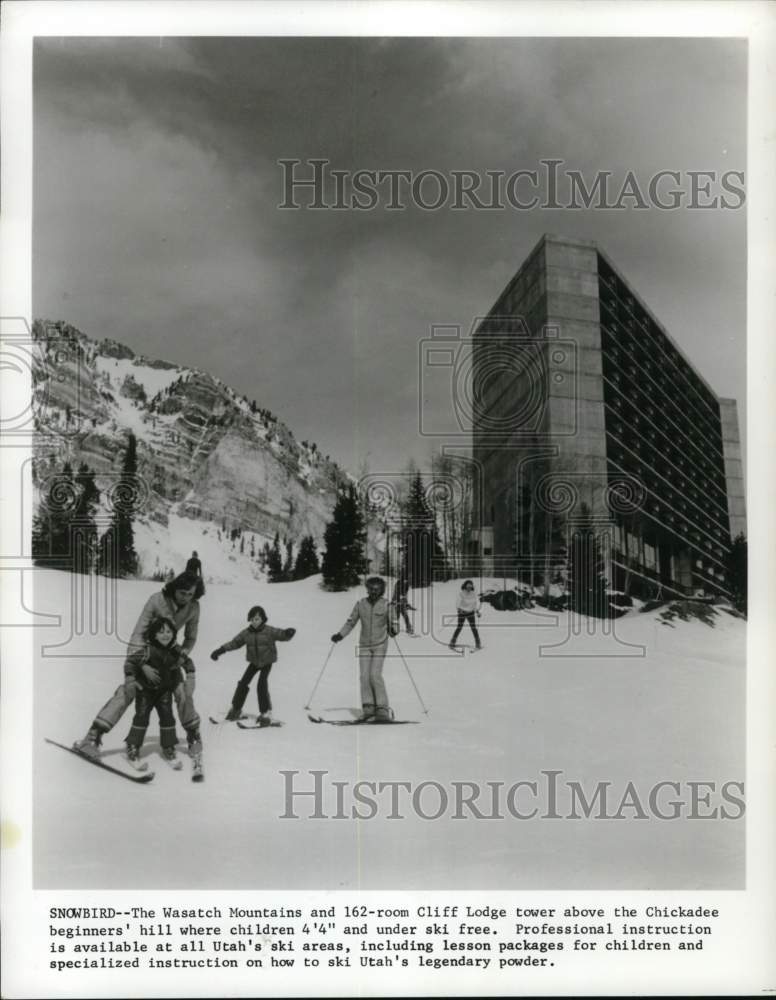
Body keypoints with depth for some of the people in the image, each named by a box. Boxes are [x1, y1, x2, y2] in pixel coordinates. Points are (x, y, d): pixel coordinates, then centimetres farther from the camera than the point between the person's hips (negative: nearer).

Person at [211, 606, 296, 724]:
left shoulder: (269, 631, -18)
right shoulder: (246, 633, -7)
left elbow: (282, 635, -24)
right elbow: (234, 642, 1)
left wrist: (289, 633, -48)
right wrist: (220, 650, -4)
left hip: (267, 662, -4)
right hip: (254, 662, 4)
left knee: (262, 685, -16)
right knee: (243, 683, -1)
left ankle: (266, 712, -2)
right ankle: (236, 708, 19)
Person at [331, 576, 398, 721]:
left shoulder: (386, 606, -4)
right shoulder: (360, 605, 2)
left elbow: (393, 624, 0)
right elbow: (351, 623, 10)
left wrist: (393, 631, -22)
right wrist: (340, 635, -1)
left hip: (380, 645, -3)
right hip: (364, 645, 3)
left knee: (375, 674, -14)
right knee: (364, 675, -7)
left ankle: (383, 709, -7)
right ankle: (368, 707, -1)